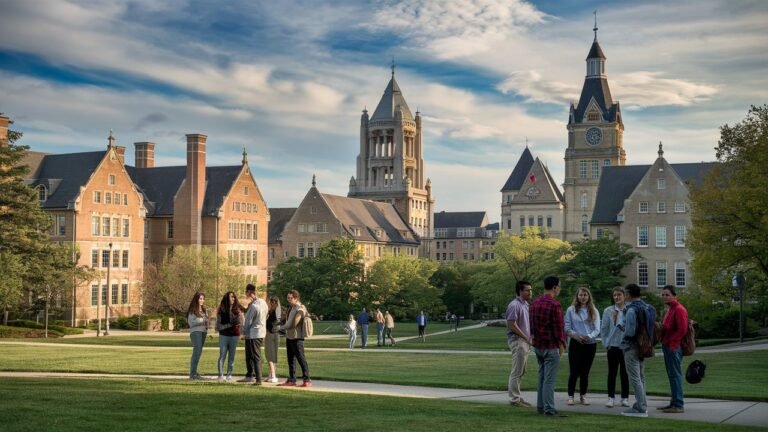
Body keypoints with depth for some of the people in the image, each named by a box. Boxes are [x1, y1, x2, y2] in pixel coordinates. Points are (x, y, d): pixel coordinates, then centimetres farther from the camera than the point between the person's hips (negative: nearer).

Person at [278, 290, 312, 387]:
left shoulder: (300, 309, -14)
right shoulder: (292, 308, 15)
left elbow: (293, 324, -19)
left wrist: (280, 328, -13)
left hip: (296, 338, -9)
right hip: (289, 337, 9)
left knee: (301, 359, -7)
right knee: (291, 360, 12)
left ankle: (307, 380, -5)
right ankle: (291, 380, 18)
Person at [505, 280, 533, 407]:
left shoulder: (526, 305, 15)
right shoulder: (514, 305, -15)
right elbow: (512, 325, -19)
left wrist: (530, 337, 8)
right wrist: (526, 337, -14)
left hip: (525, 341, 9)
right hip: (517, 340, -9)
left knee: (521, 372, 14)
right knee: (517, 372, -6)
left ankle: (516, 396, 21)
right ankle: (514, 399, -1)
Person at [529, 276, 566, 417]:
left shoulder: (534, 303, 7)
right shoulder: (555, 306, -17)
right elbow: (559, 329, -15)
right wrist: (562, 347, -6)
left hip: (538, 346, 7)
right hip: (551, 347, -7)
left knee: (541, 376, 15)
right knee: (549, 379, -3)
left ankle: (541, 406, 19)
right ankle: (549, 409, 0)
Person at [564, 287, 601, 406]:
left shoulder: (594, 311, 5)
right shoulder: (571, 310, 2)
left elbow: (597, 329, -1)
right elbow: (567, 328, -1)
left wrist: (589, 336, -20)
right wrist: (576, 336, -18)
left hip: (590, 344, 2)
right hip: (575, 344, -2)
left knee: (585, 372, 8)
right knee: (574, 371, -5)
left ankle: (583, 396, 17)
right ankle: (570, 396, 2)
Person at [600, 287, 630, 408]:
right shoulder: (608, 311, 2)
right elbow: (604, 329, 5)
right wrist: (606, 344, 3)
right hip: (613, 345, 0)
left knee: (624, 373, 7)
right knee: (612, 372, 4)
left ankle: (625, 398, 15)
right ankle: (611, 397, 10)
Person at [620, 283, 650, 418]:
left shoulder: (631, 310, -19)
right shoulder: (646, 308, 8)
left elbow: (630, 332, -22)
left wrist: (623, 329, -3)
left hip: (631, 347, -9)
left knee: (635, 378, -5)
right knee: (641, 377, 17)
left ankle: (641, 408, -6)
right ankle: (641, 405, 24)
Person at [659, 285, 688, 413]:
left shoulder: (679, 309, -13)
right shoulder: (670, 309, 18)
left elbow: (682, 329, -20)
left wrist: (671, 342, -18)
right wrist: (665, 342, 12)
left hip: (673, 347, -10)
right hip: (668, 346, 10)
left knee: (675, 375, -7)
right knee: (672, 375, 13)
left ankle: (678, 405, -5)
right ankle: (674, 402, 19)